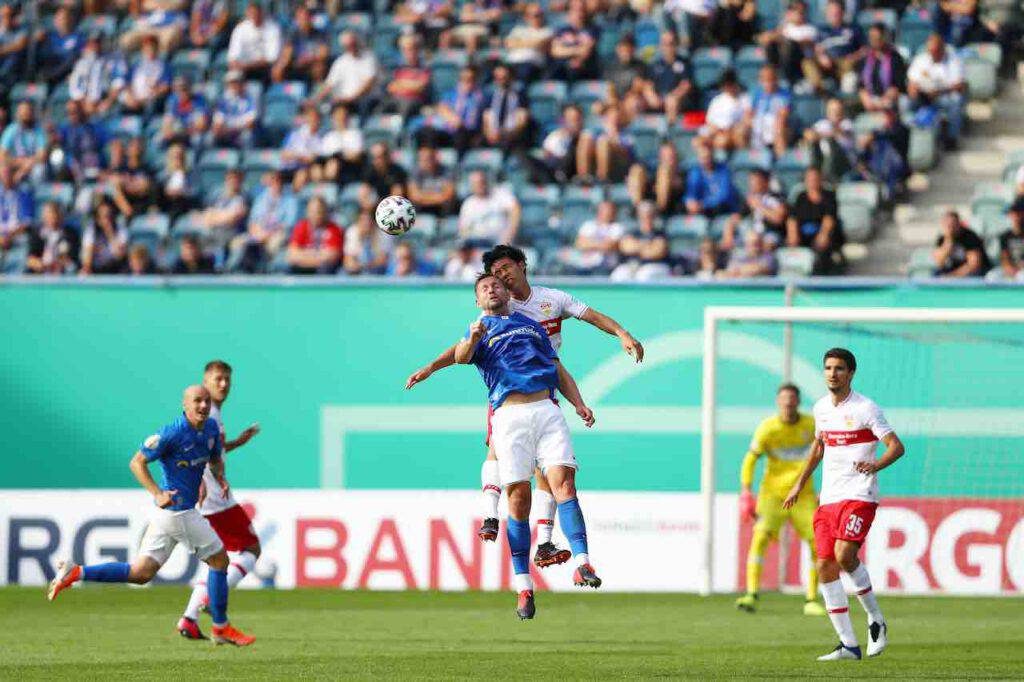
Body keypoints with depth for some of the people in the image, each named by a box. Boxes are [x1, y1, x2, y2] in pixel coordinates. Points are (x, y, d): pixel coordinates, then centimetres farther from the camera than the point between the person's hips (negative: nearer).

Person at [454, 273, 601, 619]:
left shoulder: (532, 326, 29)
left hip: (547, 409, 2)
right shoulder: (480, 331, 19)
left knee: (563, 480, -17)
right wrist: (473, 339, -26)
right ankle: (523, 586, -3)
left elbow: (560, 371, 26)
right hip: (509, 415, -2)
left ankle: (582, 564, -27)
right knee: (518, 497, -8)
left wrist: (579, 405, 9)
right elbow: (461, 356, -4)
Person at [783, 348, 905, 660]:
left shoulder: (865, 408, -7)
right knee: (825, 566, -2)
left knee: (844, 556, -23)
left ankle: (875, 620, -2)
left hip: (859, 495, -7)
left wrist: (876, 465, -29)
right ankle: (848, 644, 1)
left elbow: (896, 446, -11)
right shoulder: (821, 408, 12)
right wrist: (800, 484, 28)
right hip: (828, 499, 7)